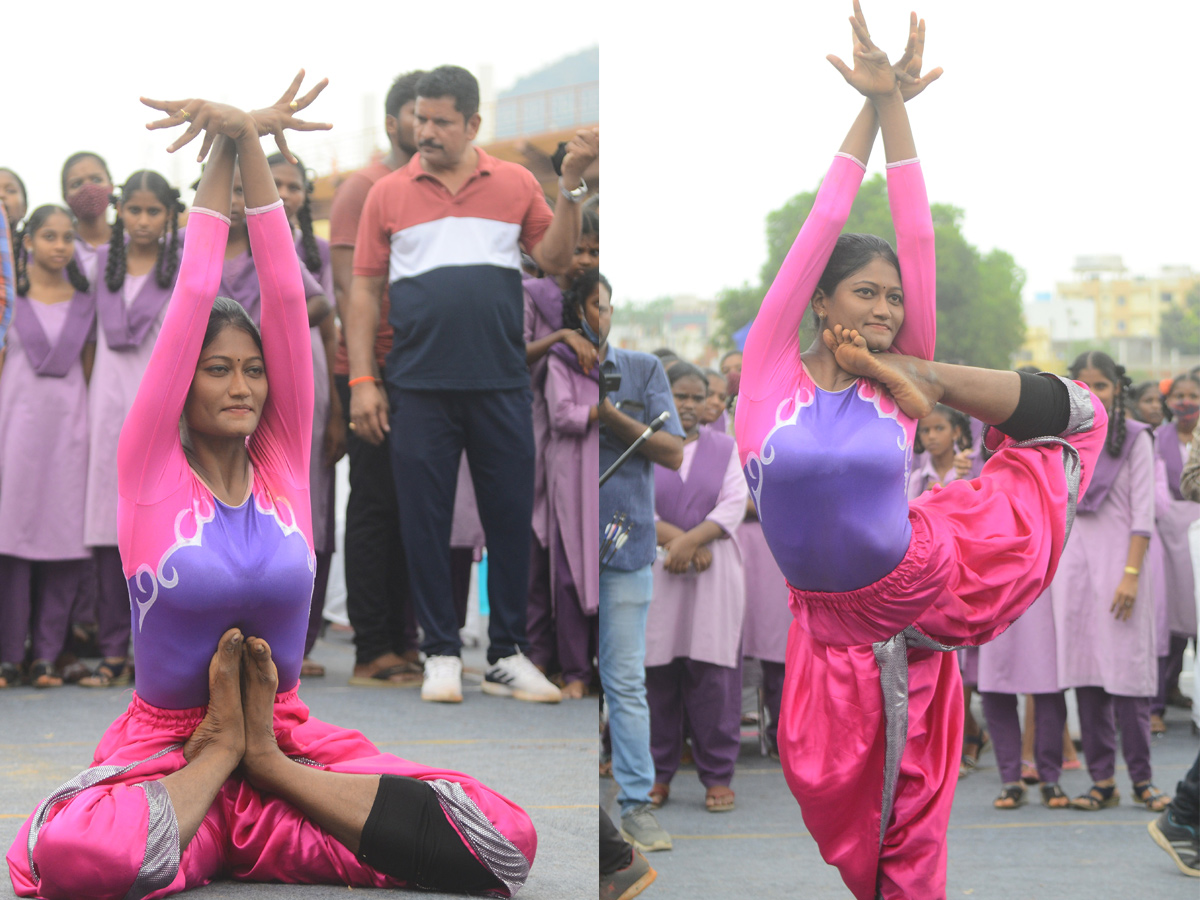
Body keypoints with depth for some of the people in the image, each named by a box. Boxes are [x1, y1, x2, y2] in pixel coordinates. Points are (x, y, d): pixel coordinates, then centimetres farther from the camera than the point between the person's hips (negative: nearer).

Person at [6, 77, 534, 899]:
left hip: (286, 733, 3)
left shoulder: (284, 462, 3)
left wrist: (254, 147, -7)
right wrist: (223, 156, -4)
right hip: (165, 741, -3)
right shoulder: (150, 468, -4)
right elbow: (193, 299, -8)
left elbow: (286, 297, -3)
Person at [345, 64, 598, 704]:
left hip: (501, 386, 1)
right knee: (425, 522, 3)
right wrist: (361, 380, -1)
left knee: (510, 518, 5)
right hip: (420, 388, -1)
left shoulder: (516, 184, 7)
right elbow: (365, 290, 5)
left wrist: (571, 185, -7)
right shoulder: (388, 195, 5)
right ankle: (441, 654, 13)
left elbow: (554, 260, 5)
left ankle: (508, 656, 15)